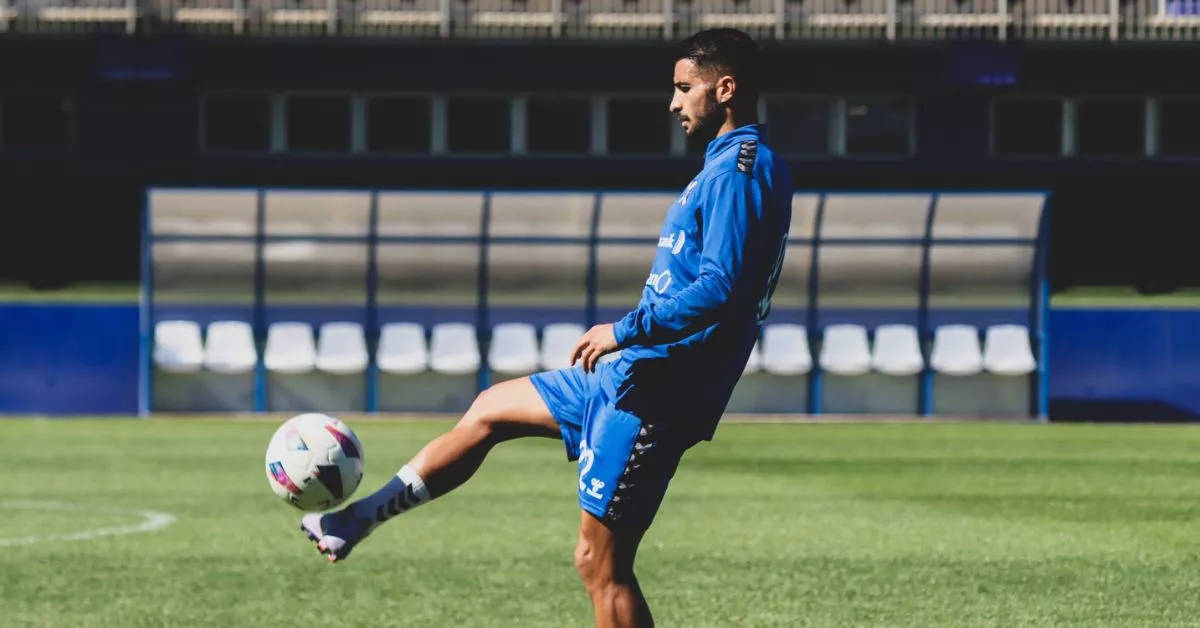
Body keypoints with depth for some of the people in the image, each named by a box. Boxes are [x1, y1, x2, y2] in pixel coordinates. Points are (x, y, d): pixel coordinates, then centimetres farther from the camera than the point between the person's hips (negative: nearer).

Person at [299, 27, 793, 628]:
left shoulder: (741, 171, -17)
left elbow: (720, 289, -27)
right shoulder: (731, 165, 15)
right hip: (632, 374, 11)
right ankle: (355, 522, 30)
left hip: (655, 389, -11)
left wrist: (626, 330, -18)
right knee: (489, 410, 21)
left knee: (601, 565, -8)